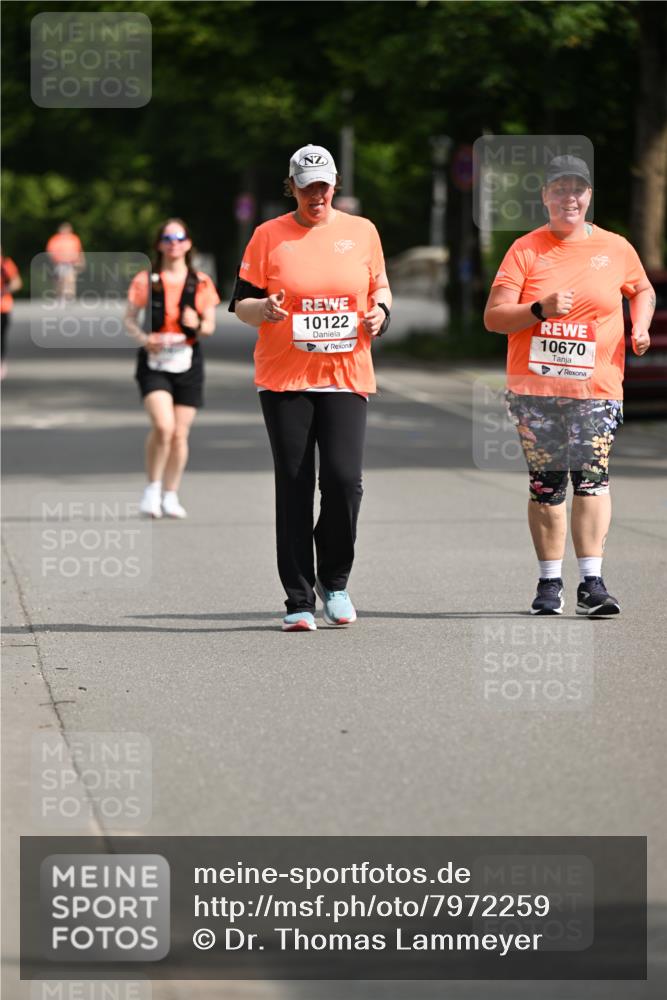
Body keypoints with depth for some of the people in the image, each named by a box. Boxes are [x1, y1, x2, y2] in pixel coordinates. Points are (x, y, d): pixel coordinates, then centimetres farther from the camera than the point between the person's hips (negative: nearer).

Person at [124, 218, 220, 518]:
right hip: (154, 361, -2)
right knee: (163, 426, -20)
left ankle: (171, 495, 19)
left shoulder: (201, 283, 4)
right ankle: (152, 488, -2)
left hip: (187, 361, 2)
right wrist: (143, 338, -17)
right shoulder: (145, 280, 0)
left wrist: (198, 325, -15)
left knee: (180, 434, 4)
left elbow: (210, 326, 8)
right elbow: (129, 318, 3)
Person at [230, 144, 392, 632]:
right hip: (284, 379, -1)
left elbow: (380, 286, 20)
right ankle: (299, 601, 6)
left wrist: (379, 311, -1)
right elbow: (240, 303, 5)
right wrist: (263, 309, -17)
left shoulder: (361, 231, 9)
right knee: (294, 488, -1)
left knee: (344, 480, -11)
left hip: (346, 376, 1)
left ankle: (334, 581, 13)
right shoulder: (269, 236, 3)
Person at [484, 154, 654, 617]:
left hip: (596, 388, 0)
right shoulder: (525, 250, 4)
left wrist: (640, 327, 6)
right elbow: (494, 316, 0)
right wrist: (541, 309, -16)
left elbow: (642, 290, 26)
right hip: (535, 388, 0)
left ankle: (592, 583, -16)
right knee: (546, 486, 4)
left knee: (593, 478, -14)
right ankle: (550, 582, 14)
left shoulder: (616, 249, 8)